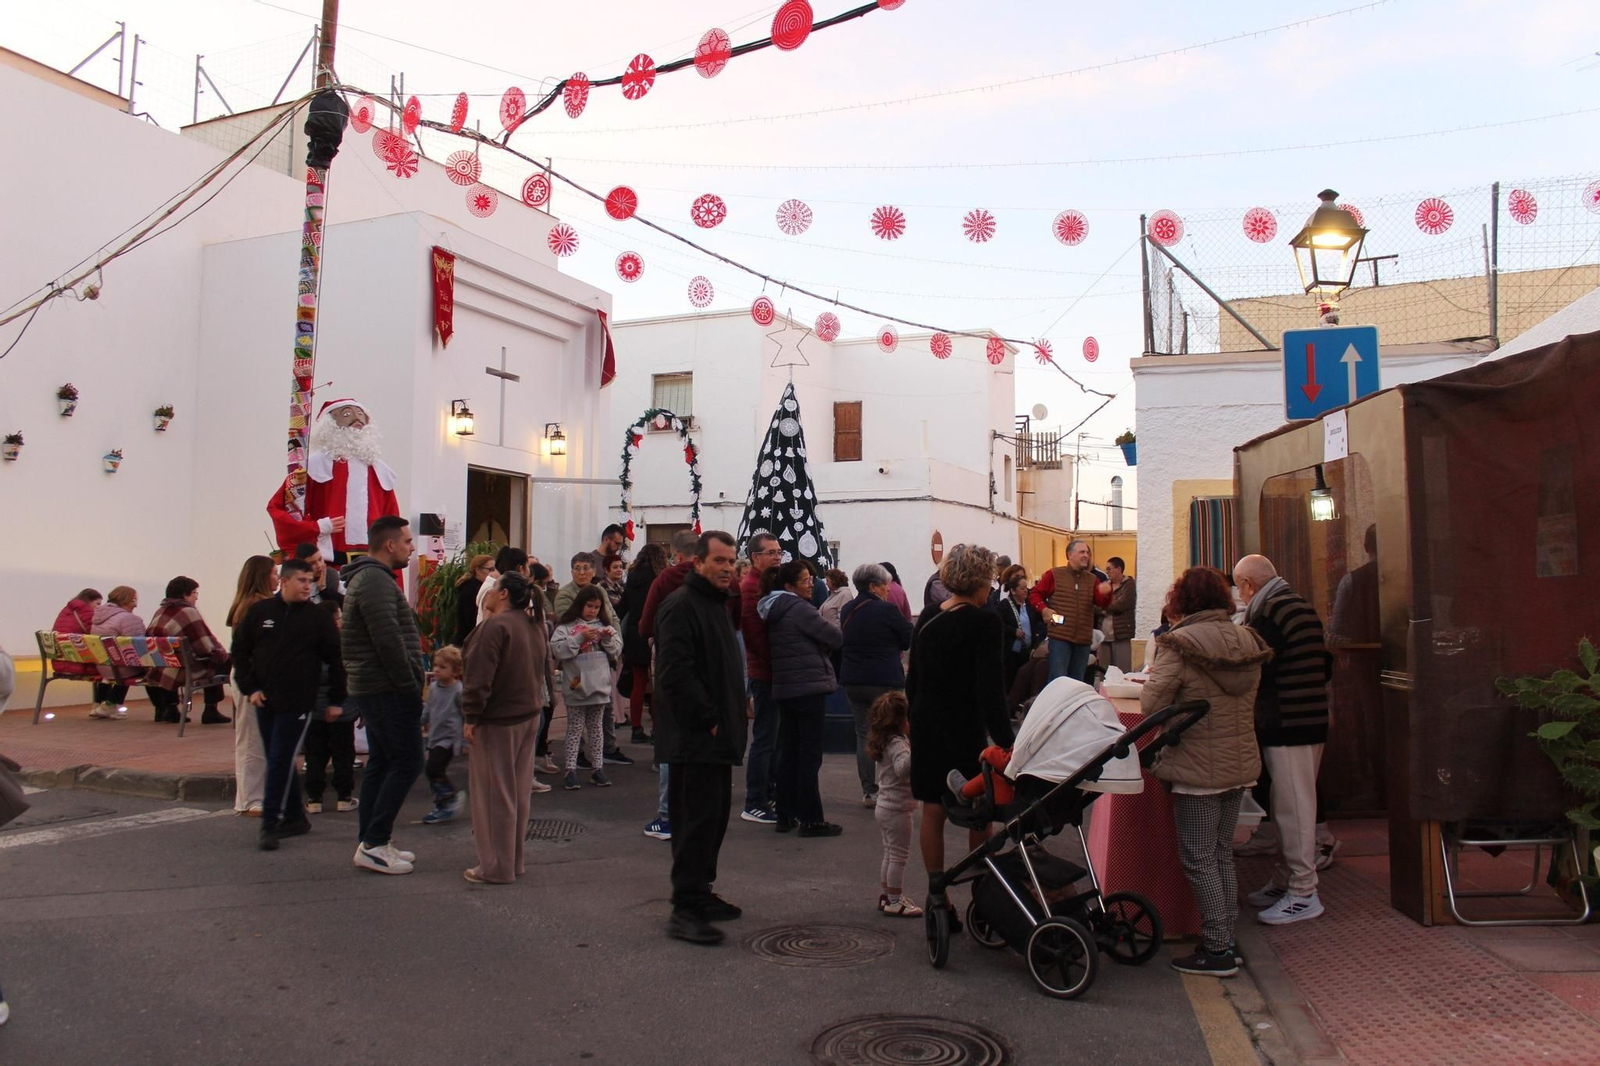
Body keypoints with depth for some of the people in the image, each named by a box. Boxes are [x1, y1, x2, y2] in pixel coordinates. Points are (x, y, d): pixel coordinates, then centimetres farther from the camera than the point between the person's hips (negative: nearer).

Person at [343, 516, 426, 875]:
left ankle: (371, 844, 18)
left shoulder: (368, 578, 19)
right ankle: (375, 844, -5)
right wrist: (410, 687, -17)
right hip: (387, 689, -11)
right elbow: (389, 641, -23)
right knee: (407, 762, -7)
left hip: (377, 689, 11)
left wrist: (410, 684, 17)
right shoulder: (376, 581, -16)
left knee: (381, 764, 13)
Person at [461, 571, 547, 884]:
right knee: (519, 791, 15)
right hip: (529, 716, 9)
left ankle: (496, 868, 6)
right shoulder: (535, 626, 10)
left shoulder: (494, 626, -19)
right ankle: (514, 861, 24)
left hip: (497, 720, -9)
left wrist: (470, 717, -15)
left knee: (494, 792, 0)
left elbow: (479, 676, -22)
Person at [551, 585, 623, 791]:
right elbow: (557, 649, -15)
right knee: (575, 728, 3)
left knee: (596, 727, 12)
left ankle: (598, 769, 17)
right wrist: (580, 638, -20)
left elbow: (617, 651, 9)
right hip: (576, 686, -4)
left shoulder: (603, 626, 11)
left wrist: (609, 638, -9)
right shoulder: (566, 626, -3)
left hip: (600, 685, 4)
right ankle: (571, 770, 7)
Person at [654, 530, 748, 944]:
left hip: (716, 735, 10)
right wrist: (709, 720, -19)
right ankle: (684, 909, -1)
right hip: (692, 737, -10)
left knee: (715, 815, 15)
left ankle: (699, 891, 27)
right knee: (696, 819, -7)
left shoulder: (717, 604, 18)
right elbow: (676, 674, -23)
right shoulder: (681, 606, -14)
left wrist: (730, 720, 16)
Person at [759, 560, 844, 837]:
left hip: (784, 688, 9)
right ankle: (811, 819, 2)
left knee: (788, 751, 13)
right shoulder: (799, 608, -14)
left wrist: (820, 645, 3)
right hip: (808, 686, -9)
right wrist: (827, 644, 6)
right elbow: (835, 638, -14)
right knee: (810, 754, -3)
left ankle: (785, 815, 18)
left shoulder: (774, 611, 13)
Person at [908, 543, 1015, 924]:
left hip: (926, 725, 6)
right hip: (965, 731, -6)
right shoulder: (984, 623, -14)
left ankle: (938, 898, 18)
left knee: (932, 811, 10)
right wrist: (1006, 740, -19)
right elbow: (990, 689, -19)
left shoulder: (928, 617, 5)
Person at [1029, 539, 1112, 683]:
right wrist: (1044, 610, -15)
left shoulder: (1092, 579, 13)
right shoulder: (1054, 574, 0)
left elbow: (1102, 604, 3)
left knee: (1077, 681, 12)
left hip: (1083, 638, 5)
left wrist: (1106, 593, -20)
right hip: (1059, 636, -5)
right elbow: (1035, 595, 2)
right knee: (1058, 679, -8)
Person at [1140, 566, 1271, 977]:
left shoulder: (1181, 645, -16)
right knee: (1222, 854, 18)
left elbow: (1151, 703, -20)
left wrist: (1155, 678, 1)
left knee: (1199, 860, 3)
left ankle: (1217, 951, 7)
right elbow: (1246, 699, 14)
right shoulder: (1246, 642, 4)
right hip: (1240, 763, 7)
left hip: (1198, 768, -7)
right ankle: (1226, 940, 24)